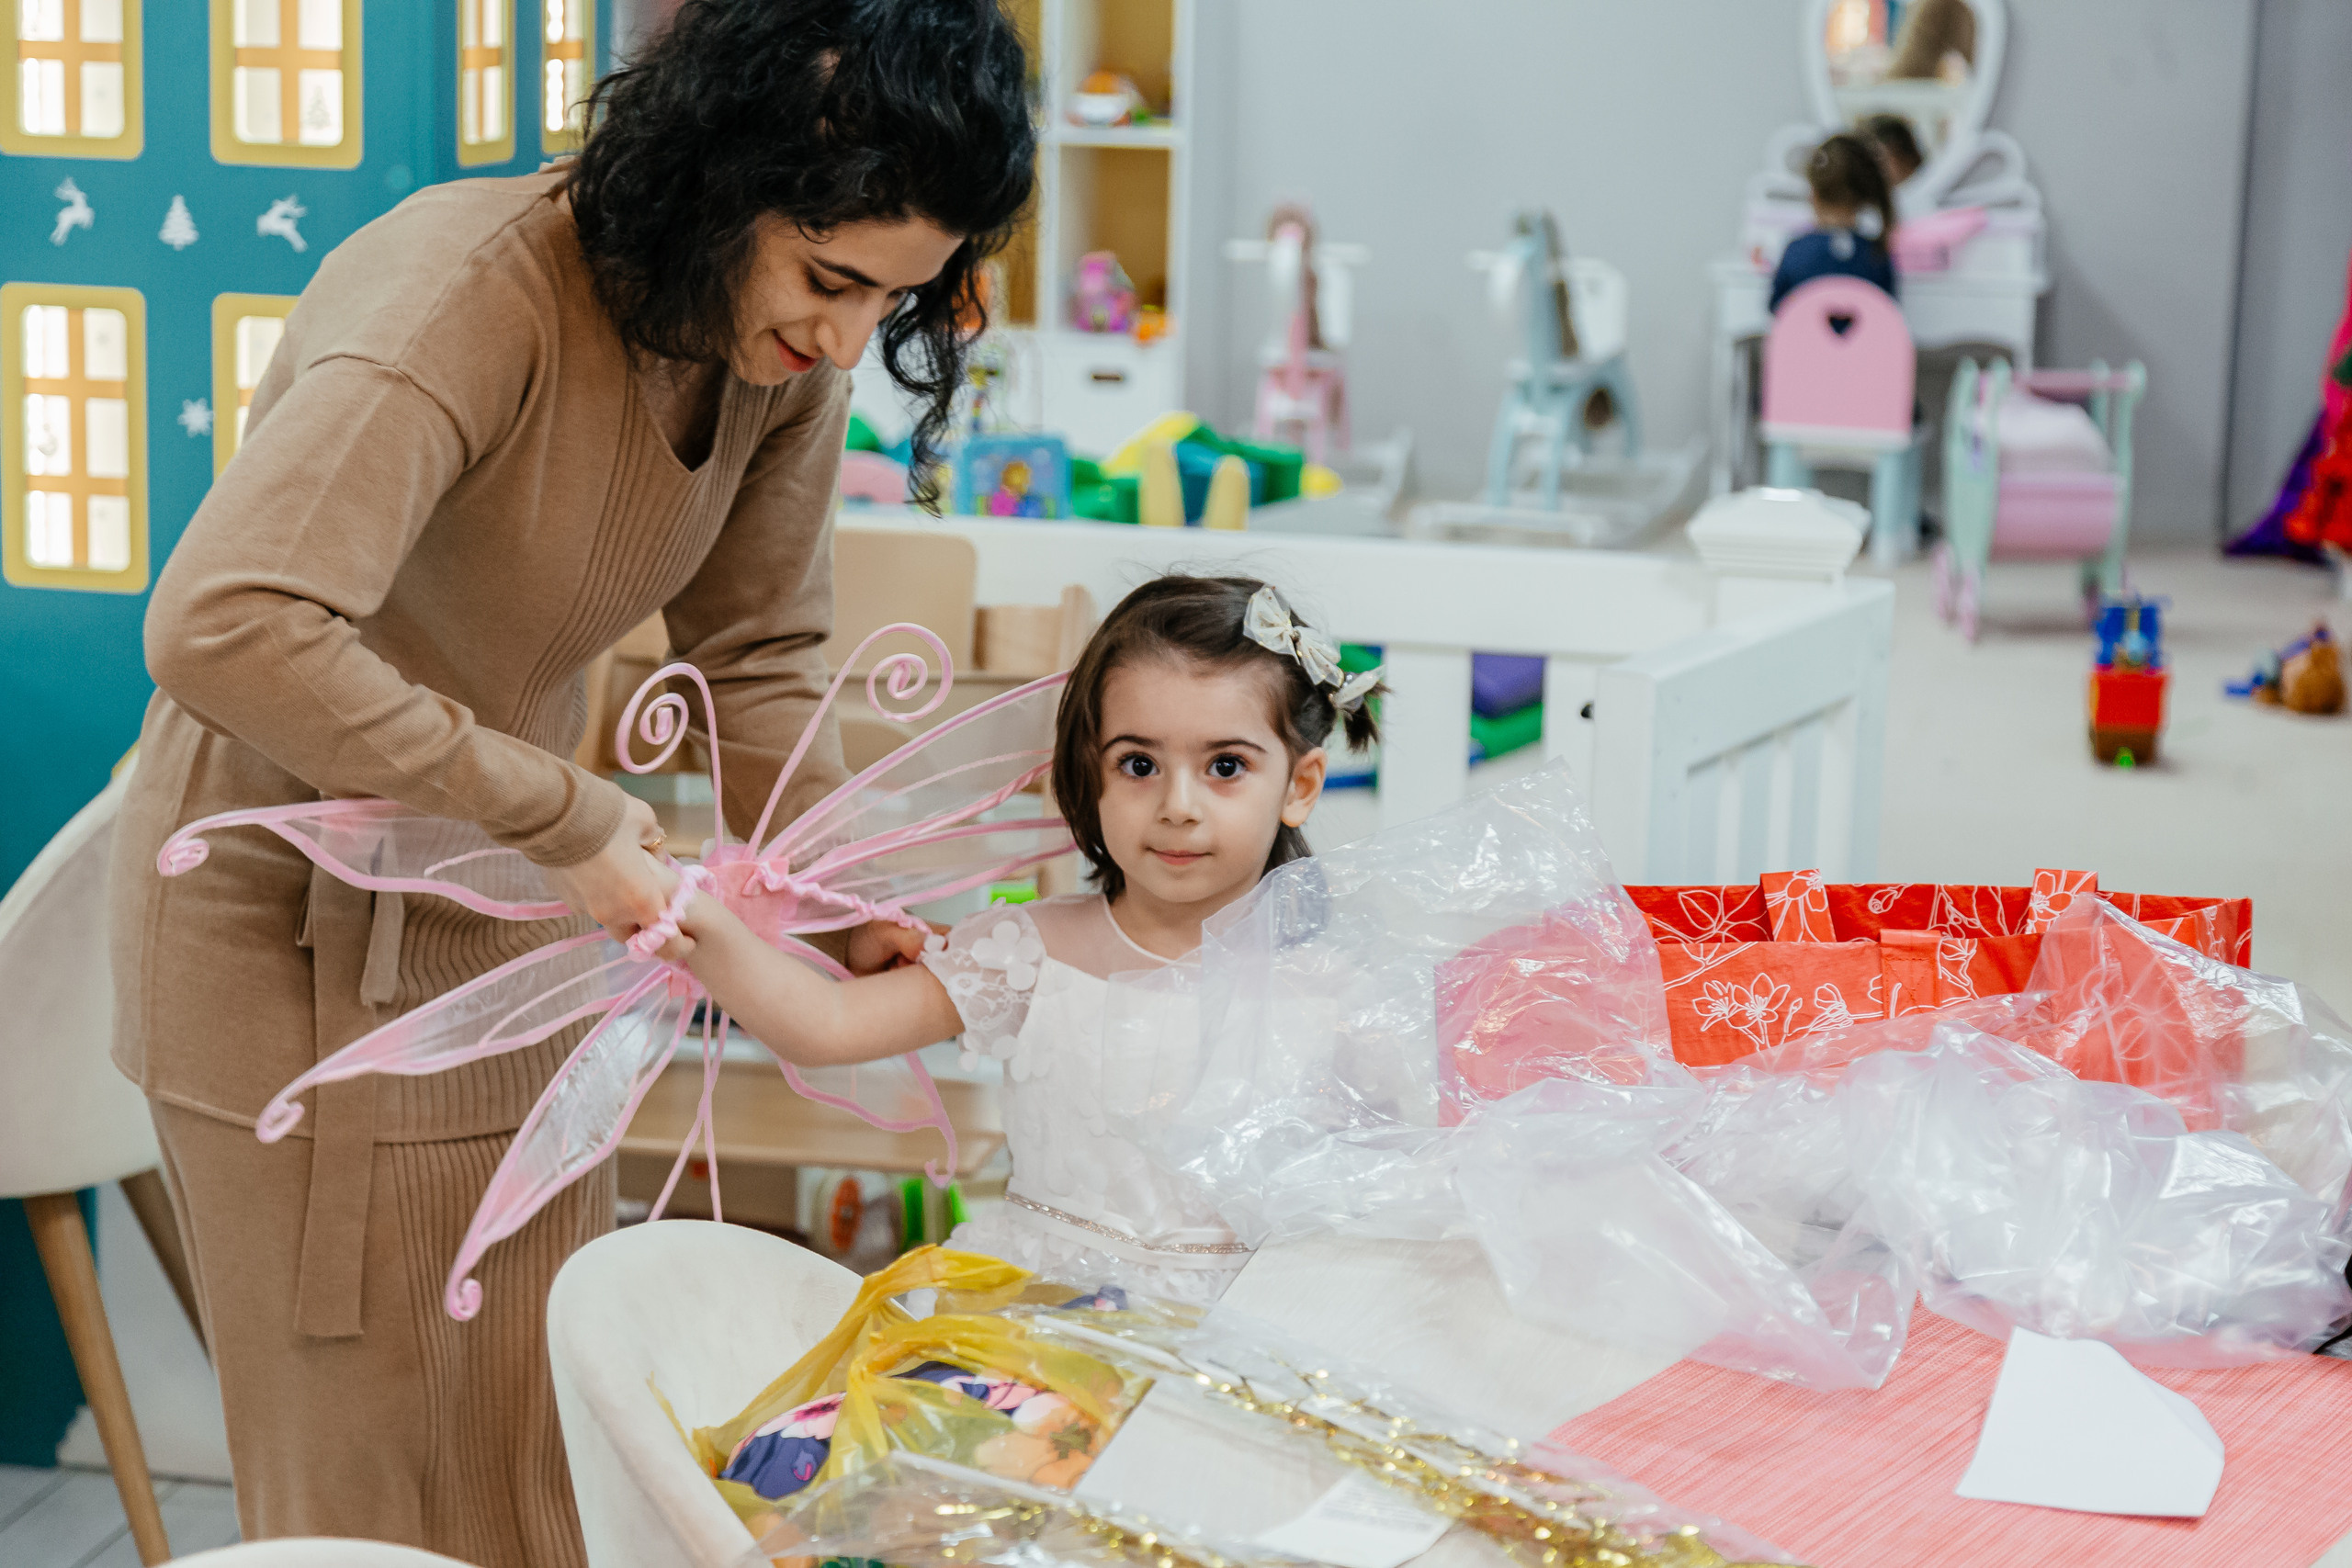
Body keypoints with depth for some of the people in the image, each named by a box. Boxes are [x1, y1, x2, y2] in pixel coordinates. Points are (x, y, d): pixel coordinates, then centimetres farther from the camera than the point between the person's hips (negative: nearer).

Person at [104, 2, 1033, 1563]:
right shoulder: (471, 293, -31)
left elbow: (763, 648, 6)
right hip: (297, 923, -6)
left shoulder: (791, 347, -8)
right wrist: (567, 818, -35)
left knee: (541, 1429, 15)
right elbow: (226, 627, -43)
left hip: (506, 910, 7)